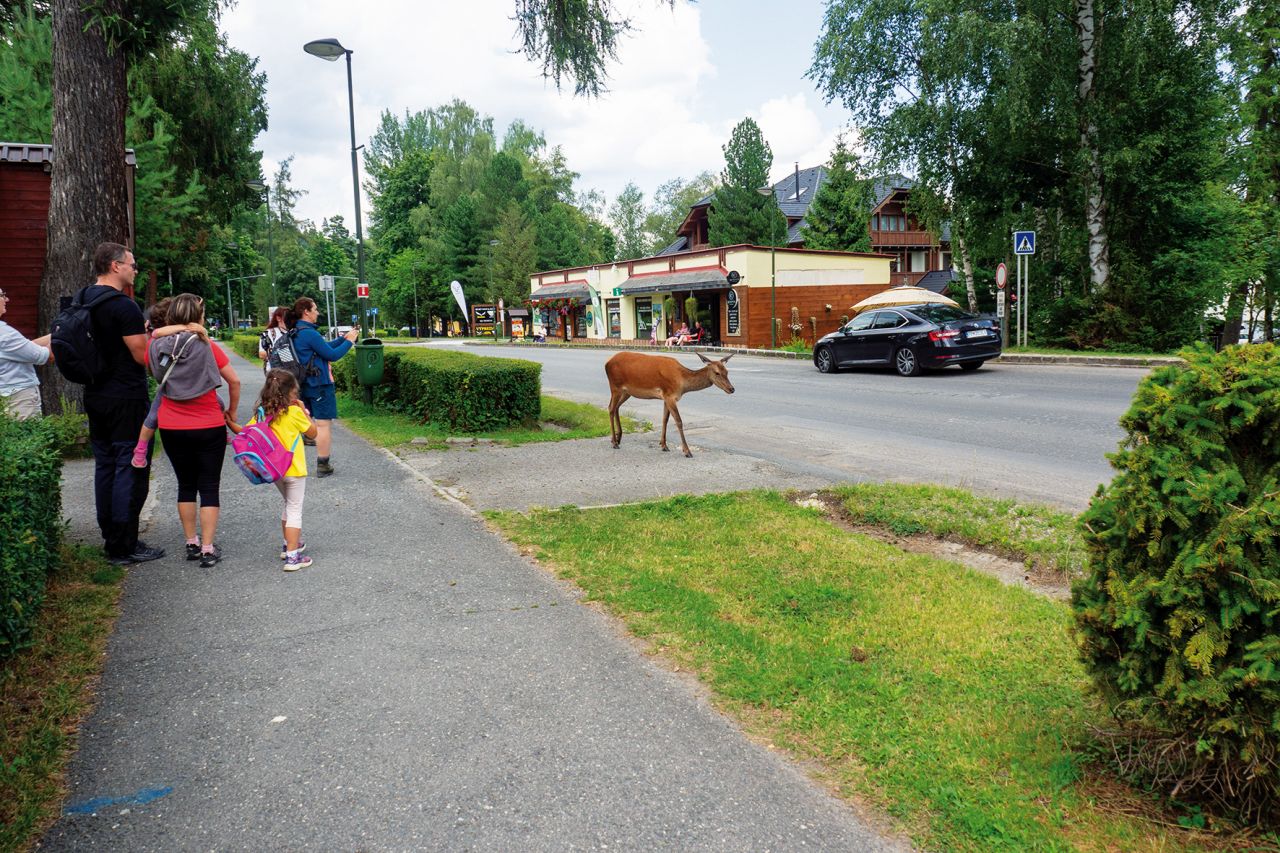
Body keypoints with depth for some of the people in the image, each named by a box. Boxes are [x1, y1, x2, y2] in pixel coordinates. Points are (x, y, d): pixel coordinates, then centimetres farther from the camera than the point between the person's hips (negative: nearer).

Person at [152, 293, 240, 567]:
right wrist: (232, 411, 5)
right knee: (209, 487, 4)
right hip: (209, 427, -3)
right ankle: (208, 549, 2)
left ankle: (192, 543, 21)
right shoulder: (208, 347, -10)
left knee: (186, 485, 17)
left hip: (172, 428, 3)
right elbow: (234, 381, -8)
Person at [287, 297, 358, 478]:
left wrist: (343, 338, 11)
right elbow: (332, 355, -17)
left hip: (305, 384, 9)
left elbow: (323, 347, 14)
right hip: (320, 384, -9)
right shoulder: (309, 333, -18)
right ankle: (323, 466, 0)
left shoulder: (296, 332, 10)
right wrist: (349, 341, -6)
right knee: (324, 424, -3)